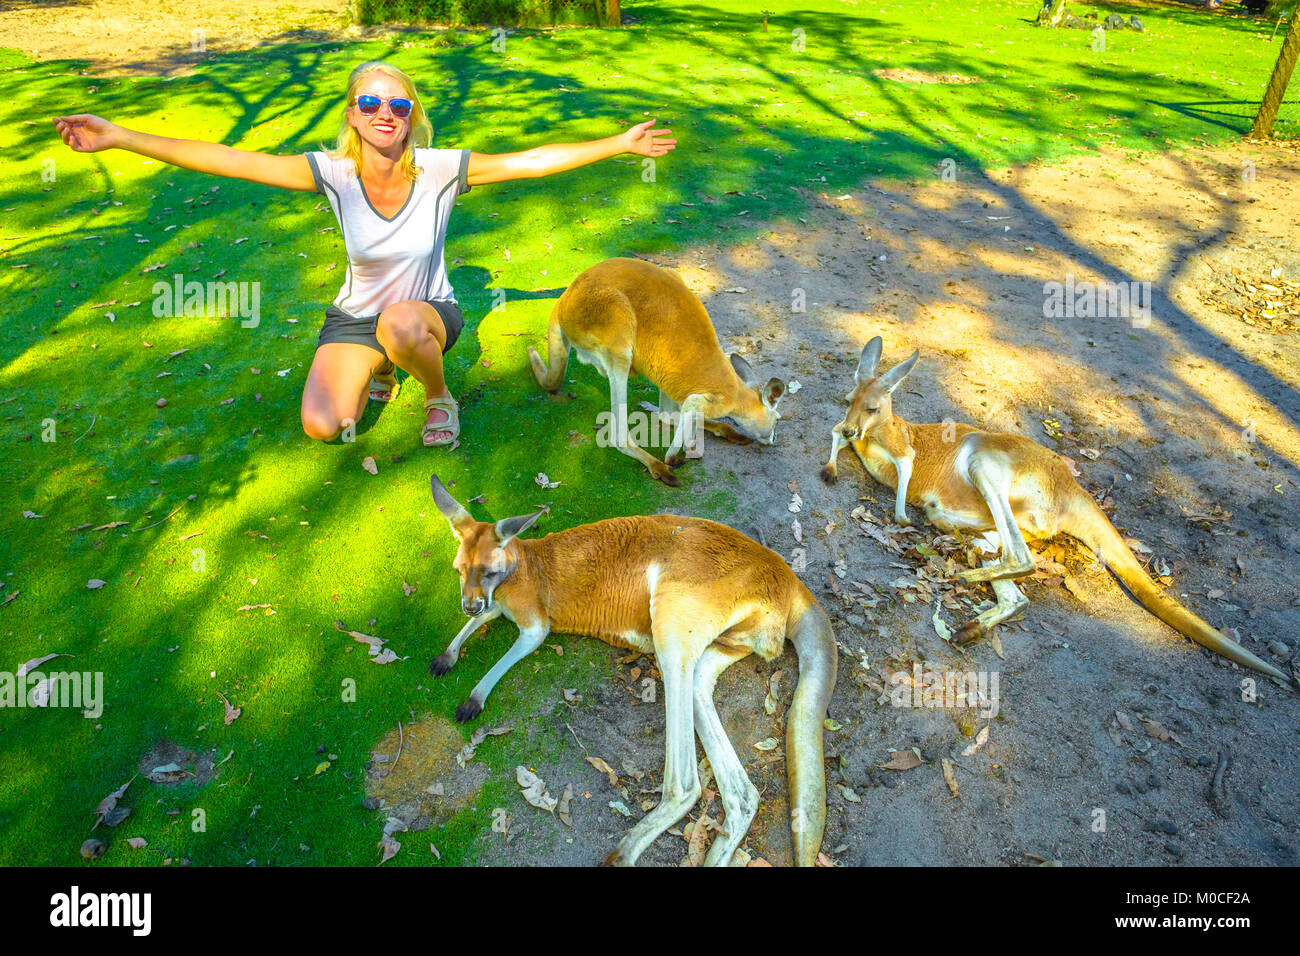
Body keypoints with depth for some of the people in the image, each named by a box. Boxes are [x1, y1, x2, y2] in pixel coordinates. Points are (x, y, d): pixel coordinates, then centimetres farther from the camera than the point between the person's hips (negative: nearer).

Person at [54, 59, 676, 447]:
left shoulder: (441, 169, -18)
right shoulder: (333, 173, -15)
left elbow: (534, 160, -19)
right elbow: (229, 160, -18)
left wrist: (620, 143, -21)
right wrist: (119, 137, -23)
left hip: (428, 310, -2)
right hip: (356, 315, 3)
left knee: (399, 325, -40)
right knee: (321, 427, -12)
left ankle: (439, 397, -6)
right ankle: (377, 371, 21)